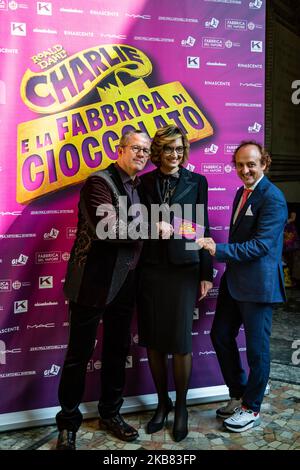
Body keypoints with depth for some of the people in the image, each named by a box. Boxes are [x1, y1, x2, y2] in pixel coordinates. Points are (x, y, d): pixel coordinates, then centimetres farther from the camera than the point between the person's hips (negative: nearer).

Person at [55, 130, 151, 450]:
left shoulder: (138, 187, 11)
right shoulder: (99, 182, -11)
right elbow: (109, 228, -25)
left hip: (123, 284, 7)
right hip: (93, 283, -7)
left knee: (118, 351, 17)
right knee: (79, 354, 5)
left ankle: (110, 413, 36)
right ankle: (68, 424, 23)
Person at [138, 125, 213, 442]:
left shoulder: (196, 182, 4)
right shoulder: (144, 182, 6)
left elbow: (203, 228, 3)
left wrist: (206, 273, 1)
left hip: (184, 270, -1)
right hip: (150, 270, 2)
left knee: (180, 342, 1)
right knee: (152, 341, 8)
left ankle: (181, 405, 24)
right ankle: (162, 402, 29)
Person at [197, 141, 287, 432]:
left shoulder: (272, 198, -15)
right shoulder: (241, 193, 13)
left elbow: (261, 244, -23)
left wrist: (219, 250, -27)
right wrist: (229, 262, 15)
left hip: (258, 284, -9)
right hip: (234, 280, 9)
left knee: (256, 348, 6)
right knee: (220, 336, 14)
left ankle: (251, 408, 26)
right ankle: (238, 395, 34)